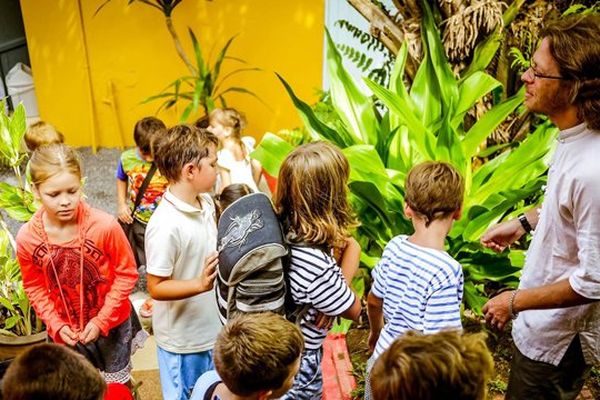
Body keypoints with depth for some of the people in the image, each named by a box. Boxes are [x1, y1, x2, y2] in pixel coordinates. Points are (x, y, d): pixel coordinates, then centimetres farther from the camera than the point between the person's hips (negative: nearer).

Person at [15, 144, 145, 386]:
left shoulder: (105, 226, -27)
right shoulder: (26, 238, -19)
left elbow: (126, 273, -14)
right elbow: (34, 287, -2)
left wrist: (101, 320, -16)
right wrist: (55, 325, -10)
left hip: (112, 325, -1)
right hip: (64, 333, 2)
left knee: (116, 388, 22)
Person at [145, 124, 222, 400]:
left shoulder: (206, 202, -4)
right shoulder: (166, 225, -29)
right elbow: (156, 287, -23)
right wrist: (201, 284, -35)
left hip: (213, 328, 7)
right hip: (184, 340, -7)